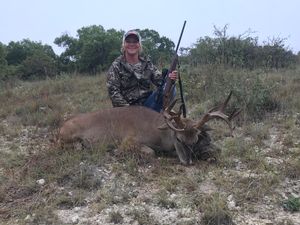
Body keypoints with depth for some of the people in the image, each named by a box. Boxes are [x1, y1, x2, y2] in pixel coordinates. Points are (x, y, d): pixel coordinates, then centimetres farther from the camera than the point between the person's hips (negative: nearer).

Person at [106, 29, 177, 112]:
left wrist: (169, 78, -21)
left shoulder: (147, 63, 10)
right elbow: (113, 91, -8)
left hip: (147, 104, 4)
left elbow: (159, 80, 3)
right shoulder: (116, 66, -2)